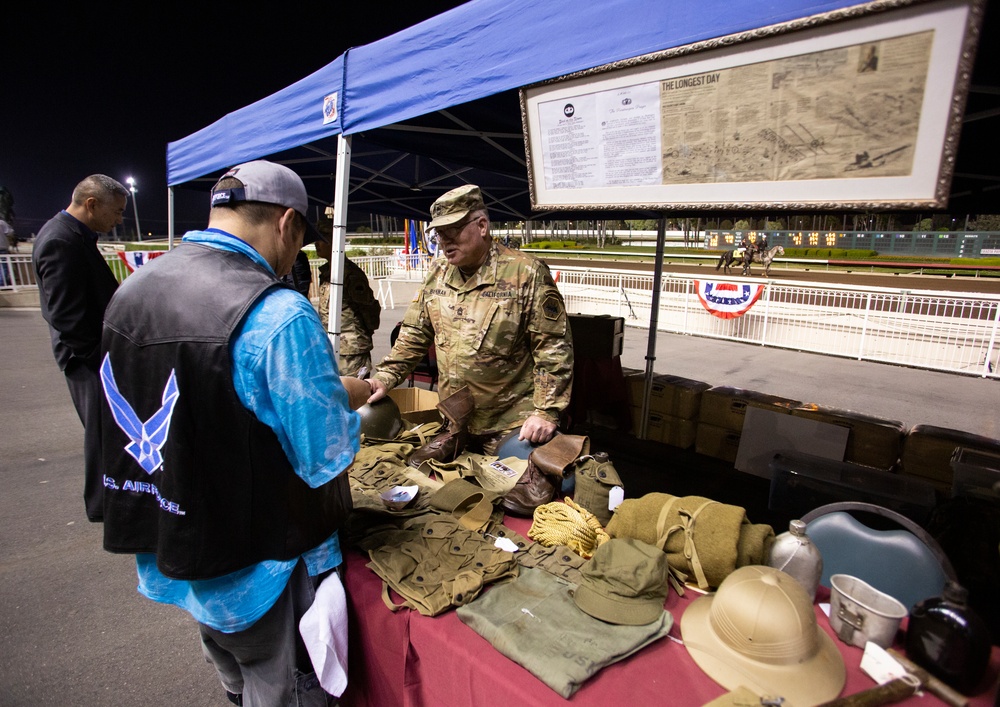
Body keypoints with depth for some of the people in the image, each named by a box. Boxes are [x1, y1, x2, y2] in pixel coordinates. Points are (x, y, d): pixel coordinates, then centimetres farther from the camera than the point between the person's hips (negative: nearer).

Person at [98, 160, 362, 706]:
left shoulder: (132, 288, -2)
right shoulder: (280, 315, -28)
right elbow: (327, 457, -23)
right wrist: (350, 407, -1)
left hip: (165, 548, 8)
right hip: (260, 570, -7)